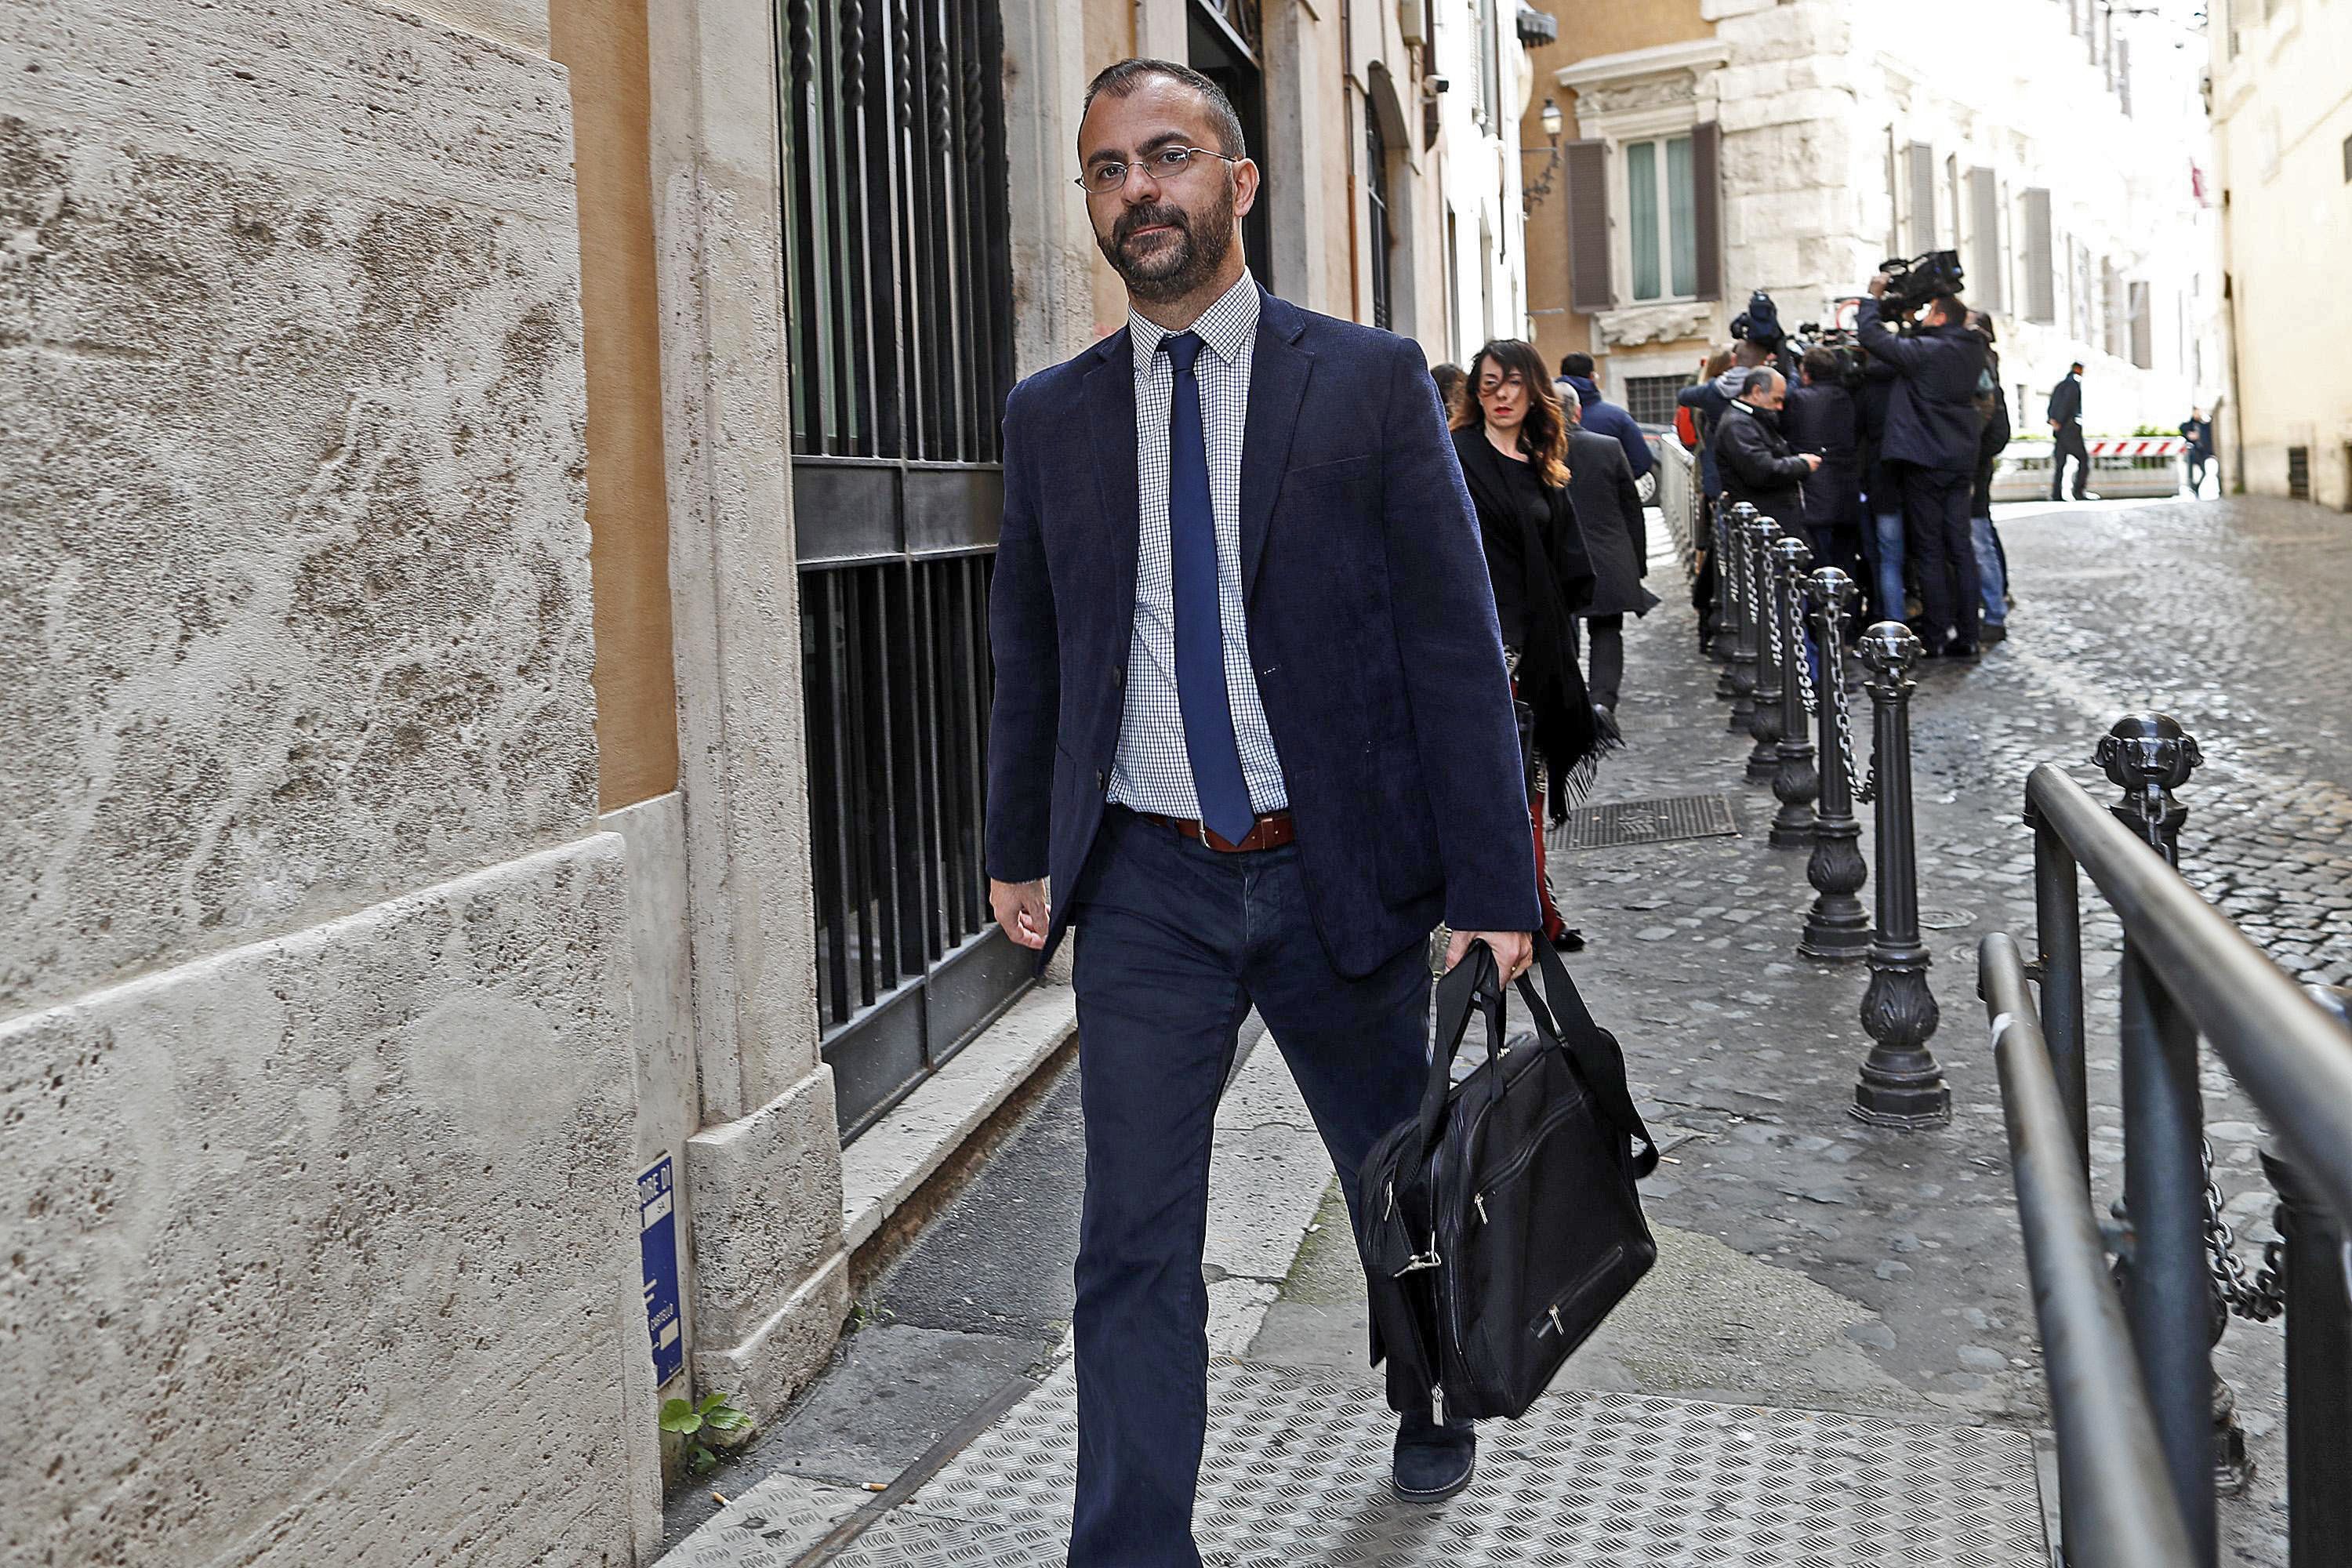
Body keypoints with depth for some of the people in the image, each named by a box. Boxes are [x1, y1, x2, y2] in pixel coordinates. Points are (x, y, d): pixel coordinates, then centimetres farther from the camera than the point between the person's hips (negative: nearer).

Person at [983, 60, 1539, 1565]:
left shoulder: (1371, 381, -4)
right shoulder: (1054, 414, 5)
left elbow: (1457, 640, -6)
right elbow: (1029, 651, 14)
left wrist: (1493, 886, -10)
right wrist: (1020, 848, 18)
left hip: (1341, 873, -1)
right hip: (1145, 886, 1)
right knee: (1134, 1240, 0)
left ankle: (1433, 1407, 49)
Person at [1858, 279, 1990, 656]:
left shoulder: (1924, 350, -15)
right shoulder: (1972, 350, 8)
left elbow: (1871, 336, -14)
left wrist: (1872, 296, 0)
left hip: (1926, 461, -6)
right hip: (1961, 459, 7)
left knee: (1928, 550, -1)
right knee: (1960, 547, 8)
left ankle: (1936, 636, 0)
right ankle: (1966, 636, 9)